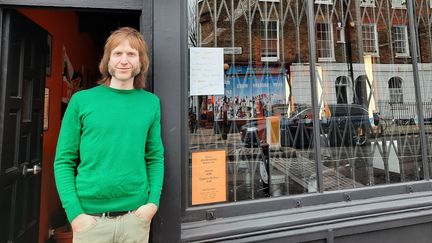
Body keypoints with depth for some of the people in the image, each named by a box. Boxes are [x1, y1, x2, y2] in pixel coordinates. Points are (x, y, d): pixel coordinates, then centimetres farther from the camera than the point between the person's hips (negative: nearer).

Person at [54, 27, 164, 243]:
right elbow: (64, 161, -2)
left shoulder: (151, 102, -1)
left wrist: (153, 201, -8)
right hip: (89, 217, -1)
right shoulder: (81, 100, -4)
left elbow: (156, 157, 1)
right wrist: (74, 212, -10)